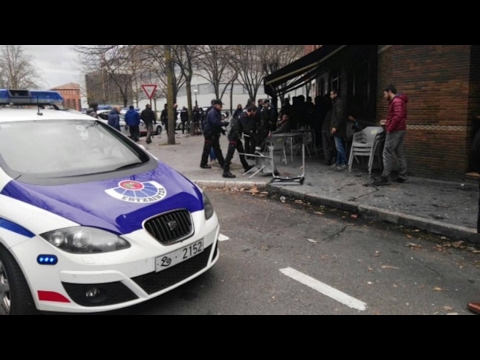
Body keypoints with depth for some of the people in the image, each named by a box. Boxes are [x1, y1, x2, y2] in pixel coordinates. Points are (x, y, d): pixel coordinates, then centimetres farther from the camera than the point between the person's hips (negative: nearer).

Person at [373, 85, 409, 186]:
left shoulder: (396, 101, -14)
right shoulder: (397, 101, 19)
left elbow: (399, 116, -26)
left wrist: (390, 128, -21)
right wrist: (387, 122, 17)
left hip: (395, 131, -11)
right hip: (400, 130, 11)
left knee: (387, 154, -9)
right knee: (399, 154, 11)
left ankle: (386, 178, -8)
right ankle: (402, 176, 14)